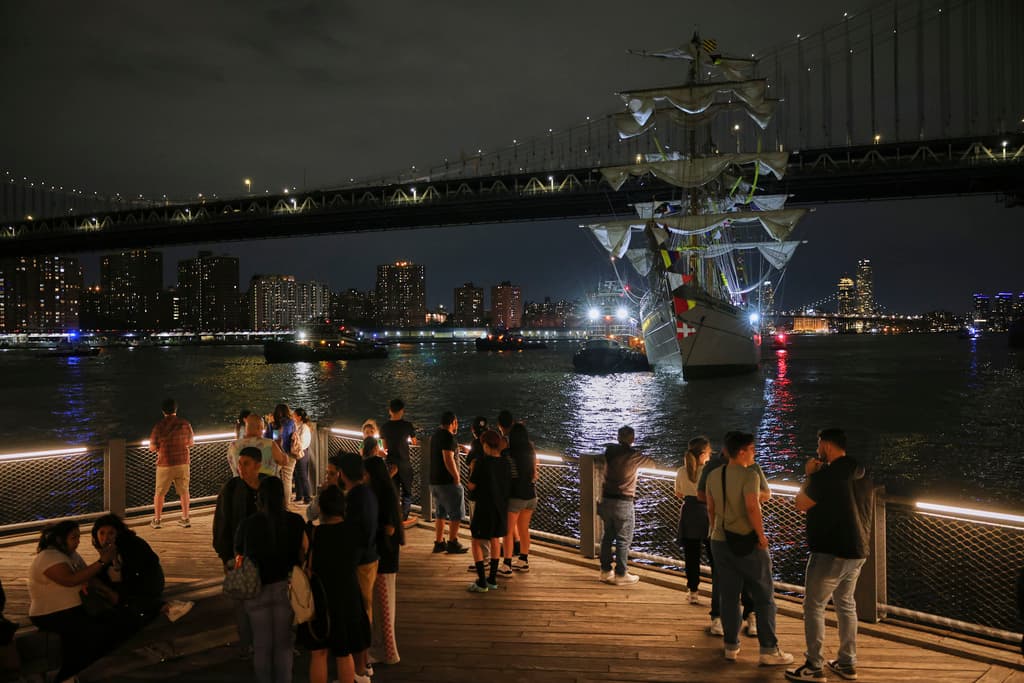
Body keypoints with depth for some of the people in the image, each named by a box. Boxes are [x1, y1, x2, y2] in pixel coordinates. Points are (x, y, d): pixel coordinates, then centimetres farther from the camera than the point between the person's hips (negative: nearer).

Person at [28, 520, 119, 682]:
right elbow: (71, 580, -28)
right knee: (100, 633, -25)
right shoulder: (48, 557, -15)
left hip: (73, 610, 9)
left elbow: (88, 576, 10)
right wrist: (102, 561, -27)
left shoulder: (72, 555, 14)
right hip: (52, 616, -9)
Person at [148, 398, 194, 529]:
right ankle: (185, 519, 13)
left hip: (165, 464, -2)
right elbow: (191, 443, 8)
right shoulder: (185, 424, -4)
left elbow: (152, 447, -6)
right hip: (183, 463, 2)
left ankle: (156, 520, 16)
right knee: (184, 491, 11)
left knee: (159, 493, 12)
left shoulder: (159, 426, -11)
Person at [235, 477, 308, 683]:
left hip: (256, 589, 0)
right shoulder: (295, 522, -10)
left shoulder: (247, 525, -8)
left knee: (262, 644, 15)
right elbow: (304, 554, -11)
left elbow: (238, 557, 1)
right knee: (283, 643, 14)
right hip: (285, 587, 0)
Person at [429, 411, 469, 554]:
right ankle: (453, 544, 4)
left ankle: (439, 543, 20)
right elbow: (448, 459, -25)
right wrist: (457, 477, -18)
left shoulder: (436, 434, 13)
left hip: (434, 481, 9)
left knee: (440, 514, 17)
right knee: (456, 515, 1)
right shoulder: (448, 437, -17)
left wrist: (459, 446, 28)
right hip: (448, 482, -9)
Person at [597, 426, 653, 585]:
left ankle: (606, 571, 21)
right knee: (623, 539, 3)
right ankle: (620, 575, 7)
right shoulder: (633, 455, -11)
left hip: (606, 499, 6)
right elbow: (651, 463, 2)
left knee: (607, 536, 14)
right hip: (623, 503, -5)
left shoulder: (610, 451, 1)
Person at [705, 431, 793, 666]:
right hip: (748, 543, -6)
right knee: (764, 598, 5)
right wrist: (761, 535, -15)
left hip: (720, 541, 6)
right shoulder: (749, 475, -15)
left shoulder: (714, 476, 5)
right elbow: (752, 508, -25)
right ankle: (769, 651, 8)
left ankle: (731, 647, 17)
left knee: (729, 596, 11)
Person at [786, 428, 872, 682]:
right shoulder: (861, 475, 8)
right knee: (846, 605, 17)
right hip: (857, 552, 8)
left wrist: (809, 476, -1)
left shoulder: (826, 475, -19)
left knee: (814, 606, 1)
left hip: (830, 553, -8)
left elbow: (801, 505, -10)